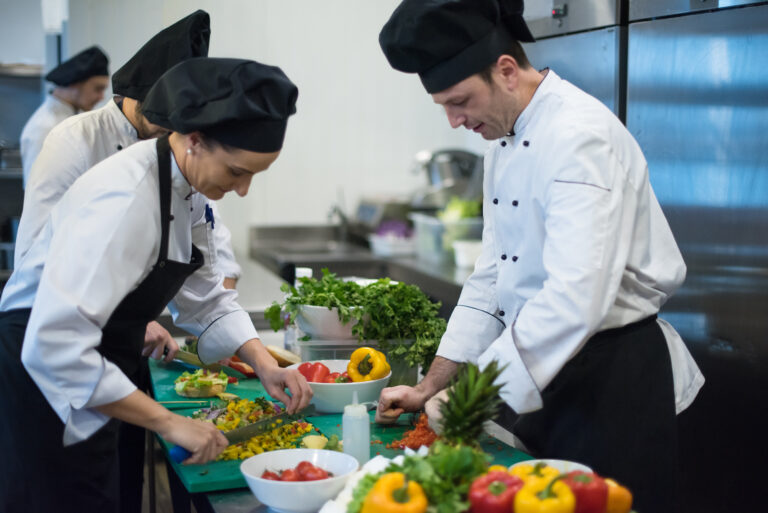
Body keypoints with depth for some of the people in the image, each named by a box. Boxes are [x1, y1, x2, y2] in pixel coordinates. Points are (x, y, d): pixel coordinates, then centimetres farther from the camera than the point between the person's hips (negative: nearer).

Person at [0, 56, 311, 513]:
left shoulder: (188, 188, 0)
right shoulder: (125, 199, -29)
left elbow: (204, 295, 10)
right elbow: (55, 344, -36)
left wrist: (264, 363, -5)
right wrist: (169, 422, -31)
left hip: (84, 389, 9)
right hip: (41, 385, -8)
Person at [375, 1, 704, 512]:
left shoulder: (581, 135, -22)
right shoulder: (507, 141, 8)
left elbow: (575, 299, -32)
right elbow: (491, 278, 11)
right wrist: (431, 387, 5)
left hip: (614, 373, -9)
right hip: (542, 371, 9)